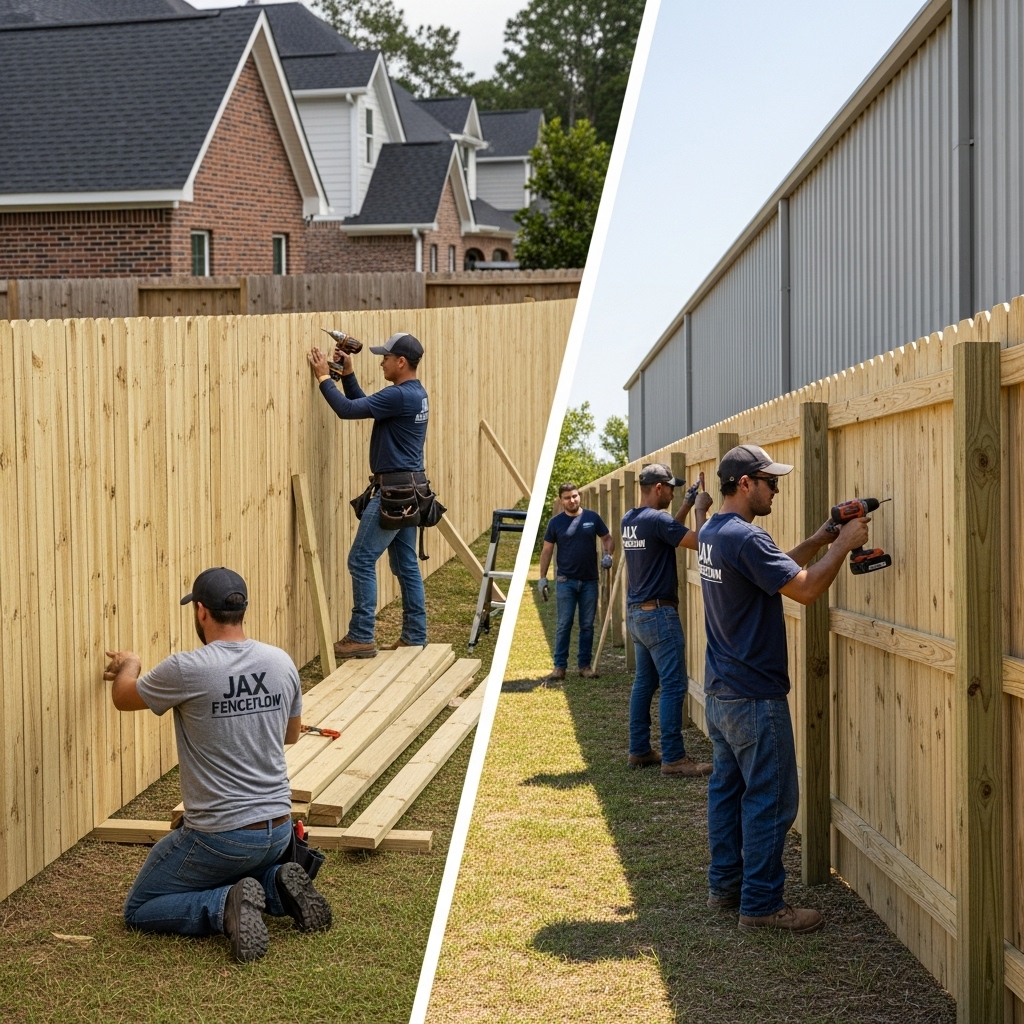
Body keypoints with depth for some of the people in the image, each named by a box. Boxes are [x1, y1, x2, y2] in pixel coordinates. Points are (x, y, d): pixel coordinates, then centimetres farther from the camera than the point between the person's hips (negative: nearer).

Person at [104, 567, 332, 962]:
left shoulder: (187, 670, -19)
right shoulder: (281, 662, -2)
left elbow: (123, 698, 2)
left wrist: (128, 665, 24)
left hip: (219, 837, -6)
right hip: (278, 829, 6)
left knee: (139, 911, 12)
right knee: (240, 871, 36)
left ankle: (226, 906, -12)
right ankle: (276, 887, 5)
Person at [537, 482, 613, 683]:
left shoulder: (592, 518, 0)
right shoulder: (555, 522, -1)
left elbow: (607, 538, 10)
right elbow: (547, 550, 4)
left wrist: (608, 555, -10)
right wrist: (543, 577, -1)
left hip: (589, 581, 1)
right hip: (565, 581, -1)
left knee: (587, 625, 7)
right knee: (564, 625, -2)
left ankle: (585, 665, 15)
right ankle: (559, 666, 2)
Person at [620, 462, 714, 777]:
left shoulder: (629, 520, 9)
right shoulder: (656, 519, -18)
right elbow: (697, 541, -21)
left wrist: (687, 505, 20)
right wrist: (700, 510, -6)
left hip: (635, 612, 9)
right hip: (658, 614, -9)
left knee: (644, 682, 14)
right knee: (673, 686, -6)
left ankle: (639, 750, 18)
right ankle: (673, 758, -5)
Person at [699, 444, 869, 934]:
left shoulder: (712, 533, 10)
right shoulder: (745, 538, -21)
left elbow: (777, 568, 17)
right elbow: (805, 589, -24)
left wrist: (822, 538, 9)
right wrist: (843, 545, -13)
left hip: (719, 691, 10)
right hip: (754, 696, -10)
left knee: (727, 788, 16)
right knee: (770, 800, -2)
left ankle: (724, 885, 25)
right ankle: (761, 903, 4)